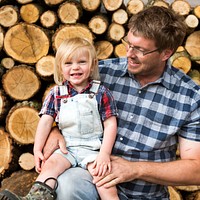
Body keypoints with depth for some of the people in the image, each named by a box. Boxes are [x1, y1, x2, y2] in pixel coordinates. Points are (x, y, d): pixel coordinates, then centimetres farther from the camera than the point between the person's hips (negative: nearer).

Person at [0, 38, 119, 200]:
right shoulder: (56, 94, 5)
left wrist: (105, 153, -13)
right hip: (67, 147, 2)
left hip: (93, 148, -2)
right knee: (51, 164, -22)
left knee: (101, 172, -25)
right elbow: (45, 122, 5)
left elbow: (110, 124, -4)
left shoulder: (101, 92, -2)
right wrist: (37, 150, -2)